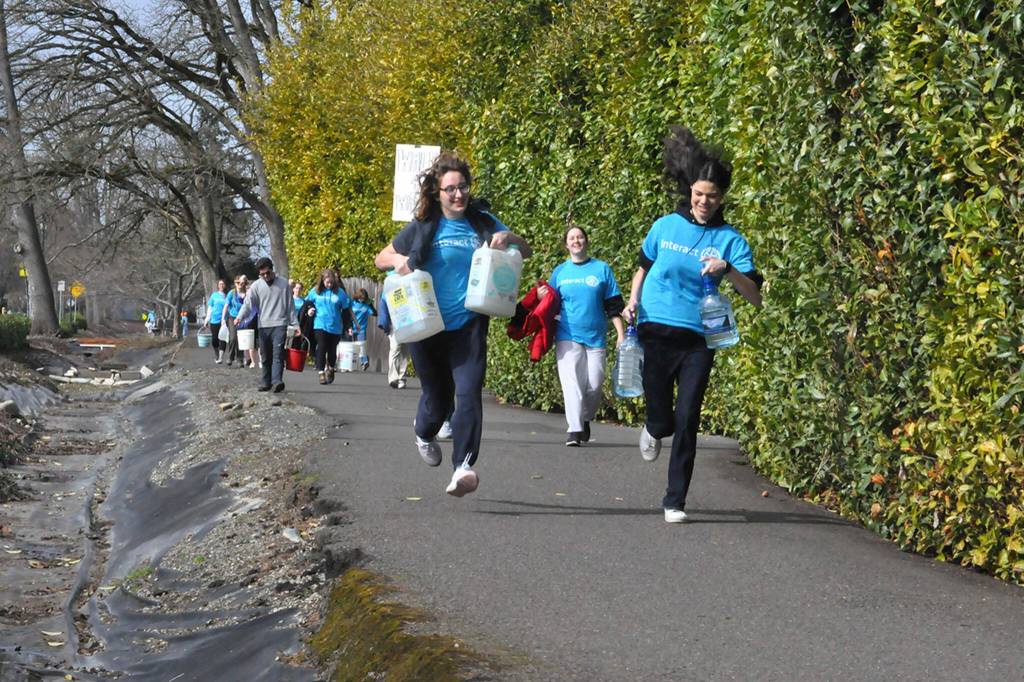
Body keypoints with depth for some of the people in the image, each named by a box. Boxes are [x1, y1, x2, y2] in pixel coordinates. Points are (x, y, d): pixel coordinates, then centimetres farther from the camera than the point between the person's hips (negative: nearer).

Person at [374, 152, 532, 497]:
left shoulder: (482, 222, 4)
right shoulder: (423, 228, 1)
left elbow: (526, 251, 12)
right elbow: (381, 258, 9)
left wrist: (509, 238, -10)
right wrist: (399, 260, -14)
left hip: (469, 325, 0)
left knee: (468, 392, -18)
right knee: (437, 396, 13)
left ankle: (463, 466, -24)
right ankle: (424, 432, 48)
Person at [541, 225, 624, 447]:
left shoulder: (602, 269, 6)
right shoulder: (560, 271, 10)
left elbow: (614, 306, 6)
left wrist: (621, 334, 0)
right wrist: (542, 297, -6)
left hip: (595, 337, 0)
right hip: (567, 336, 0)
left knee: (594, 385, -1)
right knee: (571, 381, -11)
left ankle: (586, 419, 24)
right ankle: (575, 429, -13)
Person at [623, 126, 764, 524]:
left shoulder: (730, 239, -1)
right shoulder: (665, 227, 4)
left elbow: (755, 297, -8)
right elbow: (644, 266, 22)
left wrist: (728, 270, -24)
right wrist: (633, 301, 7)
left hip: (698, 341, -1)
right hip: (655, 333, 1)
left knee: (687, 421, -5)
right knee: (662, 419, 2)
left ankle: (676, 501, 7)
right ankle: (654, 429, 41)